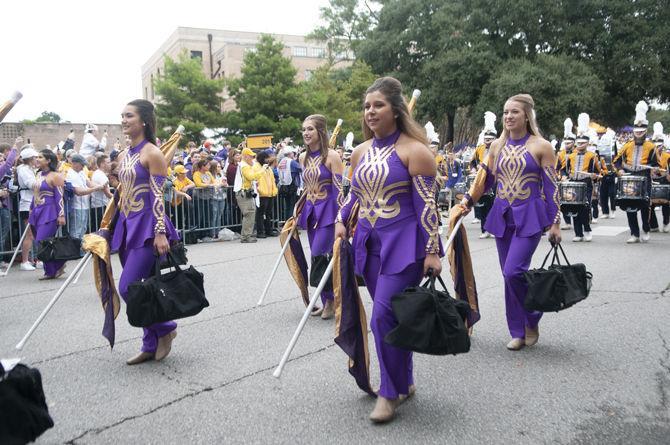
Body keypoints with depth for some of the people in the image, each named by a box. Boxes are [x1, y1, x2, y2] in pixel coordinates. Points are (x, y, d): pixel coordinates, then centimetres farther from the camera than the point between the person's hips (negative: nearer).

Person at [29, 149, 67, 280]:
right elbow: (35, 194, 21)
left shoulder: (55, 176, -7)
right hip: (37, 213, 8)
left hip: (49, 213, -8)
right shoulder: (39, 175, 14)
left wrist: (61, 215, -16)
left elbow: (59, 197, -11)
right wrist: (31, 209, 19)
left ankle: (50, 271, 2)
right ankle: (55, 268, 18)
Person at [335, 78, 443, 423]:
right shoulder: (360, 153, 11)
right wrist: (341, 222, 6)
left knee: (384, 317, -11)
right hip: (369, 243, 6)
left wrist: (432, 251, -14)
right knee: (390, 316, 12)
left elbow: (426, 203, -11)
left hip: (403, 245, -6)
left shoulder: (413, 150, -8)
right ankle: (404, 381, 28)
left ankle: (391, 392, 6)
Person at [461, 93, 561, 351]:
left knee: (514, 271, -16)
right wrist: (468, 200, -1)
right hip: (502, 216, 5)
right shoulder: (497, 146, 8)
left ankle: (532, 320, 11)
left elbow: (552, 187, -4)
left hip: (530, 216, -5)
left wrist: (555, 223, -6)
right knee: (509, 275, 6)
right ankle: (518, 332, 18)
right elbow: (485, 178, 14)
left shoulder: (541, 146, -4)